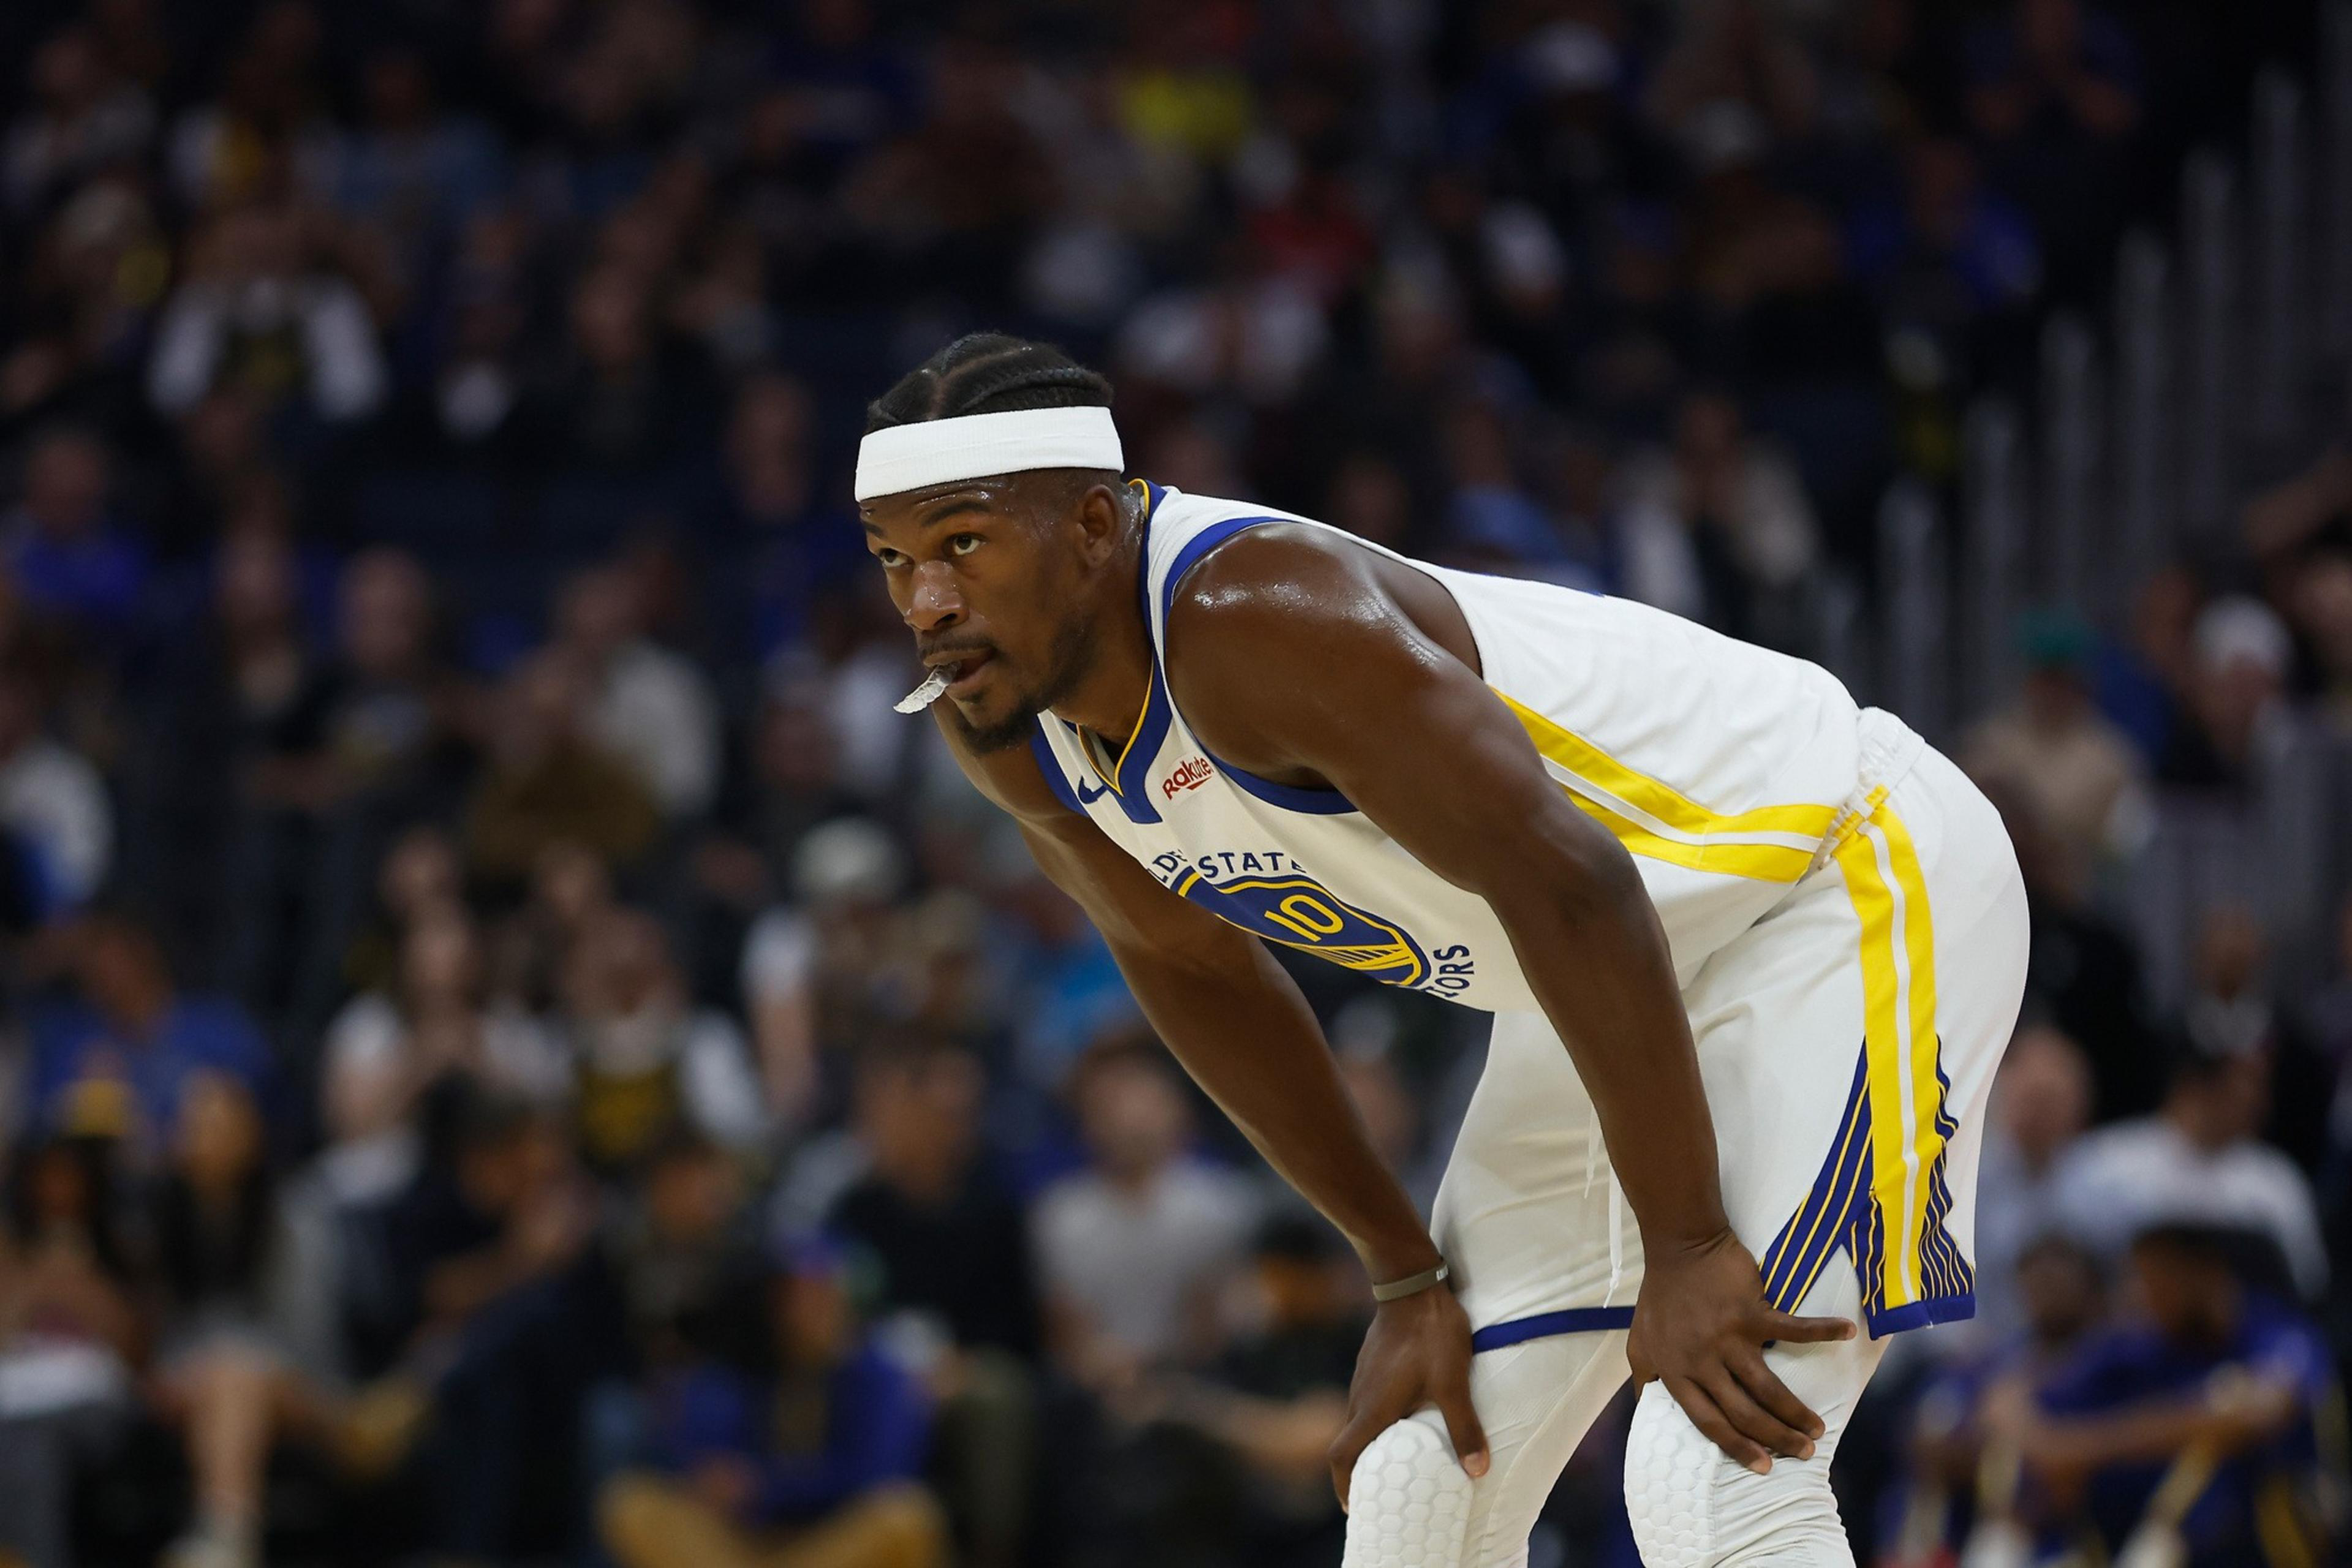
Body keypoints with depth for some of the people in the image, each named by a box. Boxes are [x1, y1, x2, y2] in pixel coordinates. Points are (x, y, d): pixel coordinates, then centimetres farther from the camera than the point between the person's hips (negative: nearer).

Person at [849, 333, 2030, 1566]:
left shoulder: (1250, 619, -32)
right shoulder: (1004, 727, -5)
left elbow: (1566, 888, -33)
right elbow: (1191, 966, 12)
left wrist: (1686, 1251, -29)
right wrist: (1403, 1273, 11)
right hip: (1641, 969, 9)